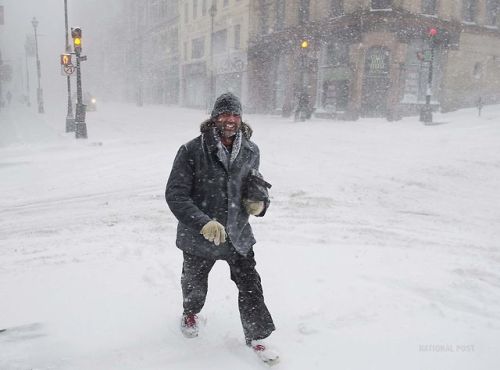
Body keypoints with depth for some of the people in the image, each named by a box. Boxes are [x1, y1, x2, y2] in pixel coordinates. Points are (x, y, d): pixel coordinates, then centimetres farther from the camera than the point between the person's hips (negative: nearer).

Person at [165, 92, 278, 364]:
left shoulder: (250, 151, -6)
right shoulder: (192, 151, -20)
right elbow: (175, 194, -21)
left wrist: (259, 200, -10)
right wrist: (203, 222, -32)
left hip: (238, 234, 2)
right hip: (199, 236, -2)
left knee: (251, 286, 3)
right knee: (194, 284, 22)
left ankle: (256, 336, 28)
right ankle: (191, 312, 57)